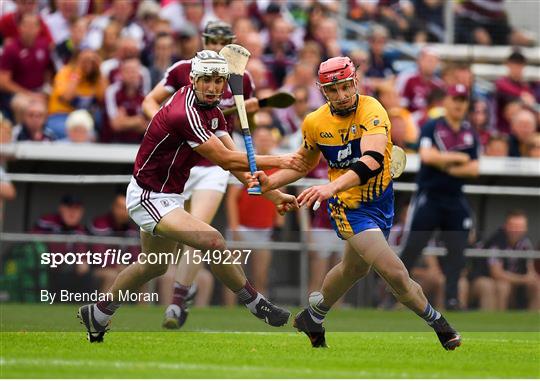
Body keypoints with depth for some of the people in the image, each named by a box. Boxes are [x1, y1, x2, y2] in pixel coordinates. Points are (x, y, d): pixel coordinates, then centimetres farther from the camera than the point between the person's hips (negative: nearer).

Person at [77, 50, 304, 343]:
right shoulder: (184, 113, -29)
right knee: (213, 243, -25)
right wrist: (278, 161, -20)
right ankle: (256, 305, -10)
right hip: (148, 198, -11)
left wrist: (274, 195, -6)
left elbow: (237, 162, 2)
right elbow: (226, 160, -25)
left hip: (168, 196, 11)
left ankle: (97, 316, 42)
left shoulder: (211, 110, 1)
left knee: (154, 266, 26)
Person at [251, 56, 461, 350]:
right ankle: (437, 323, 6)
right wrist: (270, 182, -2)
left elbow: (372, 161, -36)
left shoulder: (372, 111, -21)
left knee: (355, 267, 22)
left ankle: (313, 316, 49)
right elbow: (305, 161, 13)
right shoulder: (314, 123, -8)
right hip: (348, 206, -1)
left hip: (380, 201, 1)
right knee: (394, 272, -16)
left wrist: (333, 187, -49)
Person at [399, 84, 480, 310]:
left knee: (457, 248, 1)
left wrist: (448, 167, -11)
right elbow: (427, 156, -20)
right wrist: (459, 158, -11)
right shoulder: (432, 128, -3)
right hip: (428, 196, -5)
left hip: (455, 200, 5)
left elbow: (474, 169, 4)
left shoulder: (470, 134, 11)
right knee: (412, 247, -7)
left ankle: (451, 298, 6)